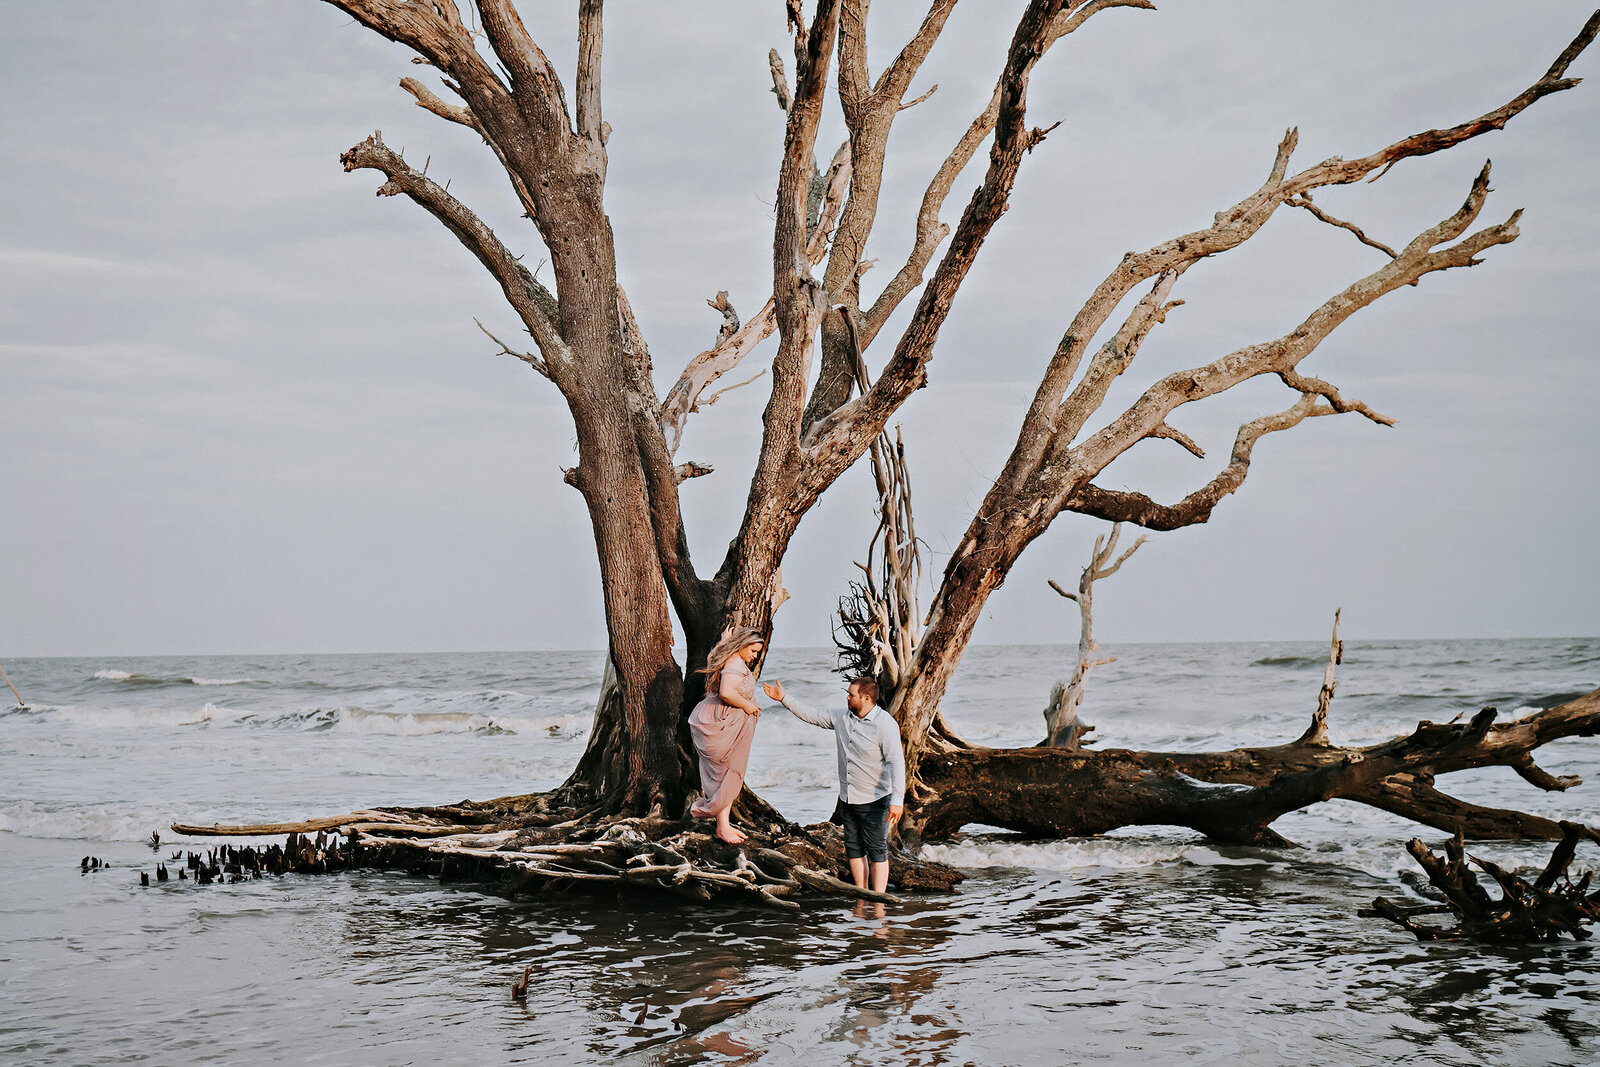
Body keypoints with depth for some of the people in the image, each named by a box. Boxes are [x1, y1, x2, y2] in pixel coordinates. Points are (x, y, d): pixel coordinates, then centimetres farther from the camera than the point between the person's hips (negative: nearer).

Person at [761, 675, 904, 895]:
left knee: (877, 852, -2)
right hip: (848, 799, 7)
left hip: (874, 801, -7)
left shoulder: (885, 724, -17)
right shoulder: (842, 717, 4)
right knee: (853, 848, 11)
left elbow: (896, 762, -22)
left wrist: (897, 800, -29)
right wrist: (784, 698, 16)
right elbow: (812, 716, 18)